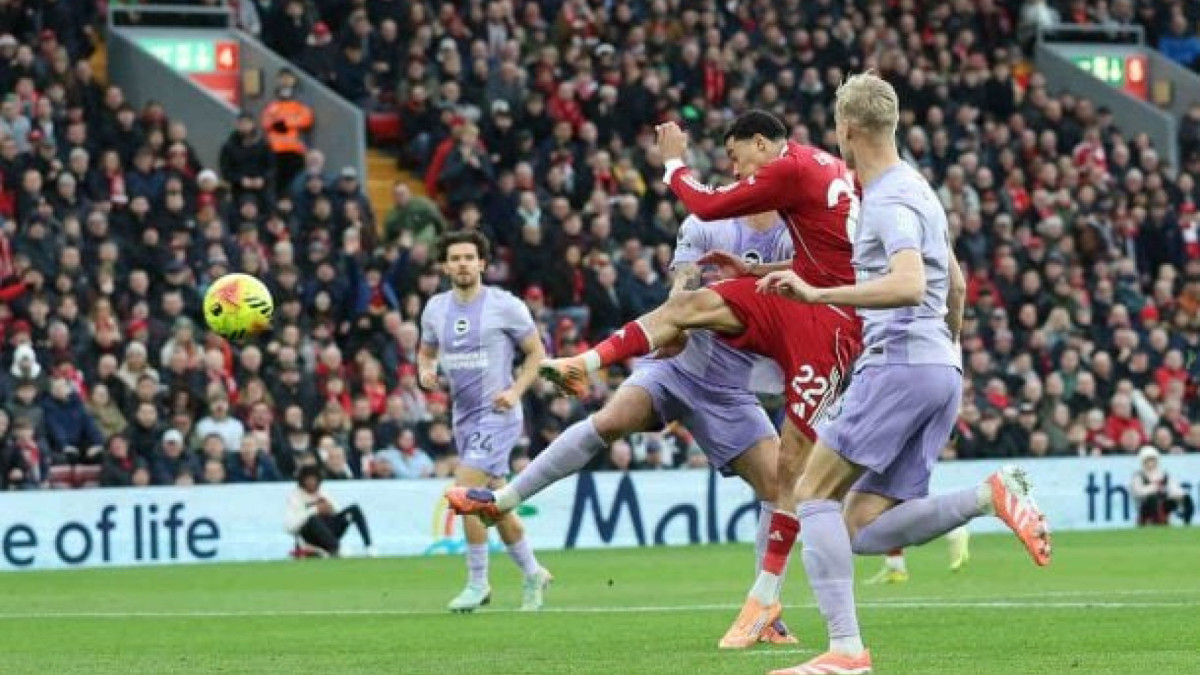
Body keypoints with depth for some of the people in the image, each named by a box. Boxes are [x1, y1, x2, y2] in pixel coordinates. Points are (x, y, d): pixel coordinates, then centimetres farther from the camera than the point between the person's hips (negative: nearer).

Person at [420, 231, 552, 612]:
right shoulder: (435, 309, 6)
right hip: (463, 416, 6)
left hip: (497, 414, -6)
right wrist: (425, 372, -3)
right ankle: (532, 574, 30)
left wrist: (516, 391, -13)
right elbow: (426, 352, 20)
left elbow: (537, 352, -1)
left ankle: (477, 583, -10)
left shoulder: (505, 306, -8)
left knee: (466, 491, -19)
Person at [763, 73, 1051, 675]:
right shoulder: (918, 190, 22)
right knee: (864, 529, 4)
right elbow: (955, 286, 33)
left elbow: (910, 285, -26)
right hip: (942, 370, 9)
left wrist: (815, 293, -28)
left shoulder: (891, 199, -9)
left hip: (899, 361, -9)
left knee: (815, 494, -5)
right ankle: (992, 496, -8)